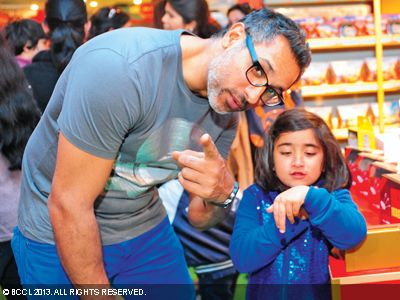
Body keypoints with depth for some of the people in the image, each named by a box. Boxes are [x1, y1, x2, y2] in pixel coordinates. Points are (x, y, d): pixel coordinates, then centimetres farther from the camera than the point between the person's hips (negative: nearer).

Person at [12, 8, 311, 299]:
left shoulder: (227, 106, -7)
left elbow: (200, 217, -2)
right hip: (60, 239, -5)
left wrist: (223, 194, -25)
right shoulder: (120, 68, -30)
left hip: (147, 232, 5)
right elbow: (68, 205, -26)